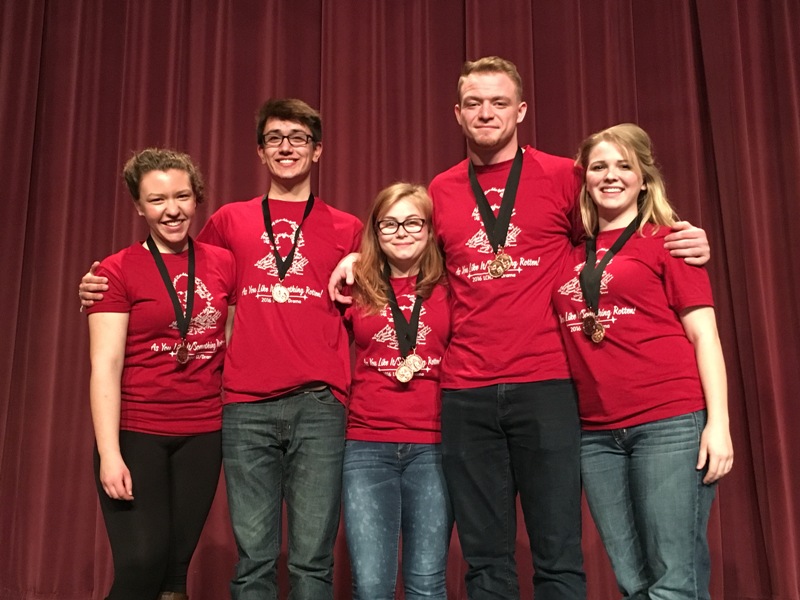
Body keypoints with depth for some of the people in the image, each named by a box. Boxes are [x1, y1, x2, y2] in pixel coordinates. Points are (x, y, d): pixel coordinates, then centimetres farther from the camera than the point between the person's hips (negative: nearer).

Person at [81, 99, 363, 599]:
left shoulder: (346, 230, 13)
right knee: (254, 557, 3)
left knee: (312, 558, 0)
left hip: (319, 406, -1)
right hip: (246, 407, 1)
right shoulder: (229, 222, 15)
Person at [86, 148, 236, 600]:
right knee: (142, 563, -8)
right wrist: (109, 453, -14)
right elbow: (106, 365, -8)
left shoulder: (223, 263, 6)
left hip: (204, 434, 3)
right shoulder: (118, 270, -3)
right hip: (136, 433, -3)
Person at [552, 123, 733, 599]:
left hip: (671, 423, -4)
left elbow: (704, 334, -1)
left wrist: (718, 421, -10)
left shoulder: (667, 239, 3)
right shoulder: (572, 252, 15)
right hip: (595, 432, 5)